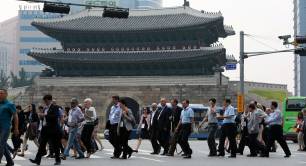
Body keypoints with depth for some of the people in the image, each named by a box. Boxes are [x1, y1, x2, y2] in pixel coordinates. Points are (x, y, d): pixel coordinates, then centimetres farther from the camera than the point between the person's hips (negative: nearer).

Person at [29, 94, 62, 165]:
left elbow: (55, 116, -20)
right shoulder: (45, 108, 17)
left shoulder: (55, 107, -6)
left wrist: (46, 115, -21)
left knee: (55, 145, 1)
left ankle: (58, 160, 12)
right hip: (45, 129, 7)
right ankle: (37, 160, -7)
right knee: (42, 145, -2)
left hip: (52, 130, -7)